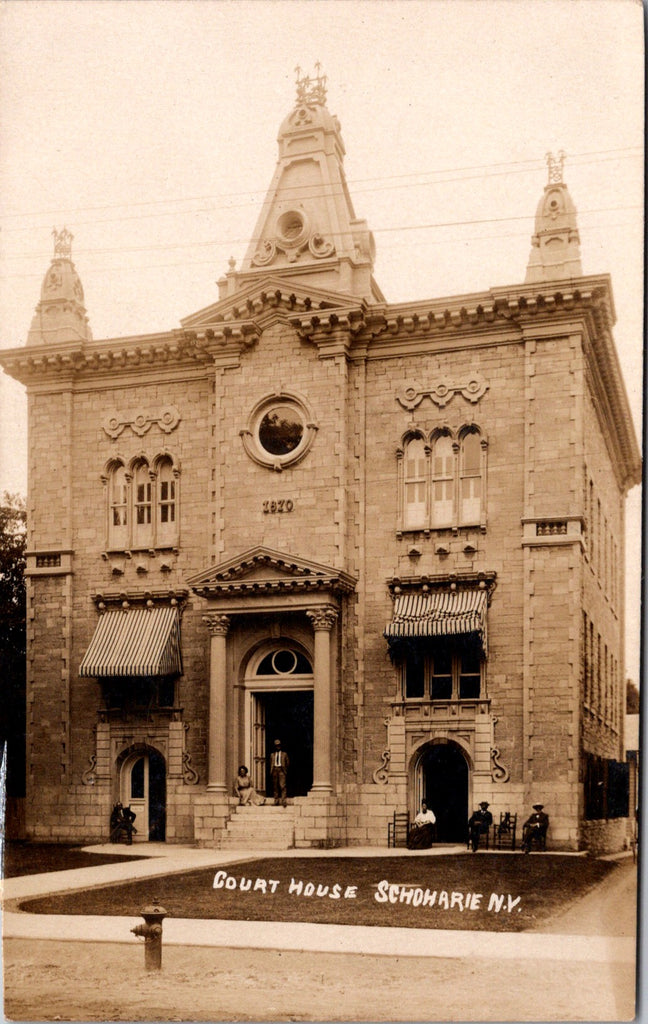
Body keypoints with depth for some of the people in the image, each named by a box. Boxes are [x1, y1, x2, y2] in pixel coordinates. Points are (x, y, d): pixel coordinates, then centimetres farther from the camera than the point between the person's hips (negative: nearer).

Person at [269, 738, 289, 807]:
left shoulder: (284, 754, 11)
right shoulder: (272, 755, 17)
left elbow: (287, 763, 12)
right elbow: (271, 763, 18)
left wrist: (285, 770, 6)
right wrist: (271, 771, 6)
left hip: (281, 770, -3)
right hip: (274, 770, 3)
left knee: (282, 786, -13)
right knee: (275, 787, 2)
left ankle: (283, 801, -16)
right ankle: (276, 801, 7)